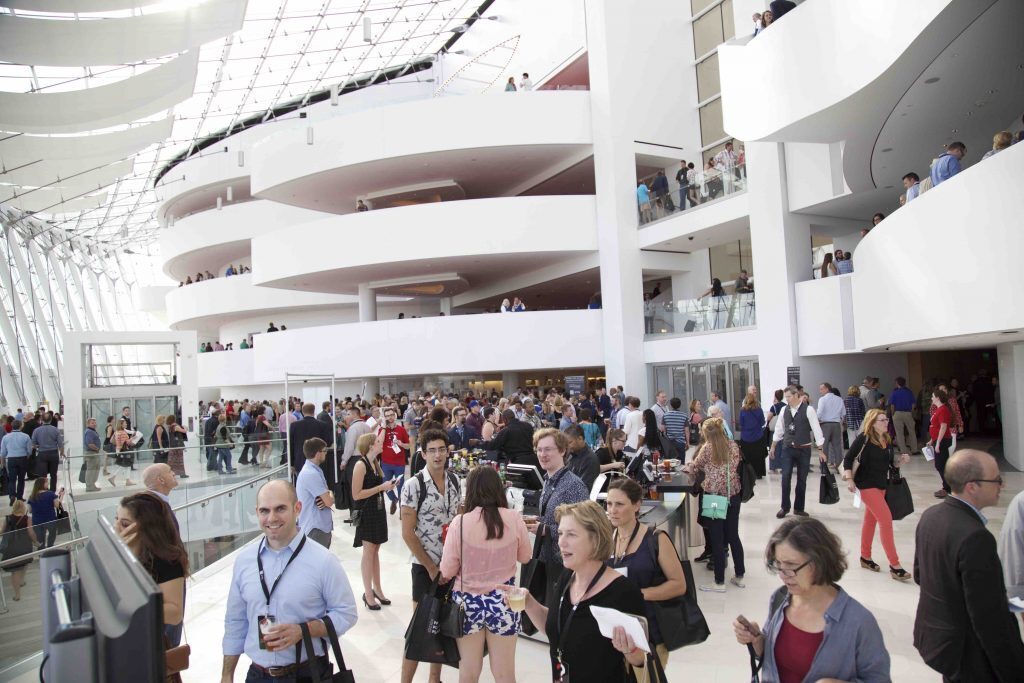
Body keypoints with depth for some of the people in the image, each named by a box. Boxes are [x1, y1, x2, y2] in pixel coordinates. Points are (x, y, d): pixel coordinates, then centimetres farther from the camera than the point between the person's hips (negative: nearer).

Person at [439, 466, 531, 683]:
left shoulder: (460, 522, -15)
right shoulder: (514, 518, -10)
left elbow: (447, 571, -7)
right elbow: (525, 556, 7)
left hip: (468, 602, -1)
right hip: (503, 601, 1)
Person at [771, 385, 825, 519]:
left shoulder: (808, 410, -11)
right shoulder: (784, 410, 3)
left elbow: (816, 430, -10)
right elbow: (779, 429, 12)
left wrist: (821, 451, -12)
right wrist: (773, 447, 15)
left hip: (803, 449, -2)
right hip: (787, 449, 3)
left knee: (801, 480, 8)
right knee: (785, 478, -5)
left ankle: (799, 508, 21)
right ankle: (785, 507, 9)